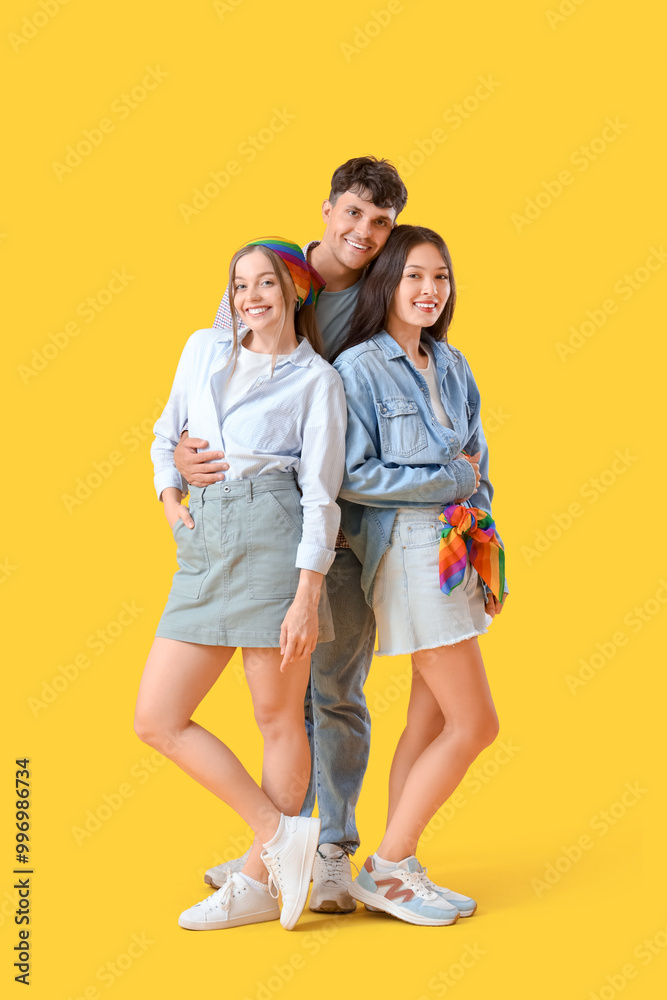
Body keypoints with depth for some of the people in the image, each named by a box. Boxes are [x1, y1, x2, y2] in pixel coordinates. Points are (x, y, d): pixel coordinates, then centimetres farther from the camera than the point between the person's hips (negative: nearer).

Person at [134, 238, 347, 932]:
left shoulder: (317, 380, 3)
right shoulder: (203, 349, 17)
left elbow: (320, 492, -4)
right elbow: (166, 437, 26)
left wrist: (306, 596, -12)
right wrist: (172, 507, 8)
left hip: (271, 534, -5)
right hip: (203, 547, 6)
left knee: (277, 717, 1)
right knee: (156, 719, 0)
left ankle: (262, 877, 16)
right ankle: (281, 832, 9)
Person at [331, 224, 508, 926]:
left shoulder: (451, 366, 14)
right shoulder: (358, 367, -7)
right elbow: (353, 476, -14)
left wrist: (488, 553, 7)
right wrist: (452, 481, -10)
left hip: (458, 550, 7)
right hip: (410, 550, -7)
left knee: (431, 719, 9)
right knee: (475, 723, -6)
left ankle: (401, 870, 18)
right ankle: (384, 870, 5)